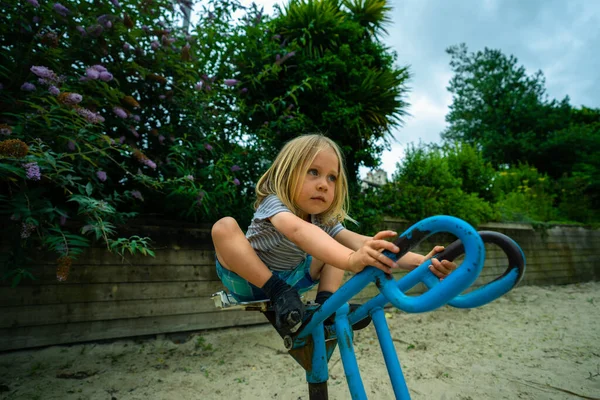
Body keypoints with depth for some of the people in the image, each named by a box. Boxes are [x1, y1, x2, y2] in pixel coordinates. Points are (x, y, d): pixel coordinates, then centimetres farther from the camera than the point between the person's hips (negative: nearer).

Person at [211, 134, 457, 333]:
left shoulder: (324, 222, -13)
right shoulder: (273, 204, -29)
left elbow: (365, 244, -28)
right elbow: (298, 231, -53)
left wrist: (421, 261, -44)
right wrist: (351, 260, -70)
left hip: (289, 281, 5)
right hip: (249, 280, -5)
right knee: (225, 227, -33)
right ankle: (279, 295, -28)